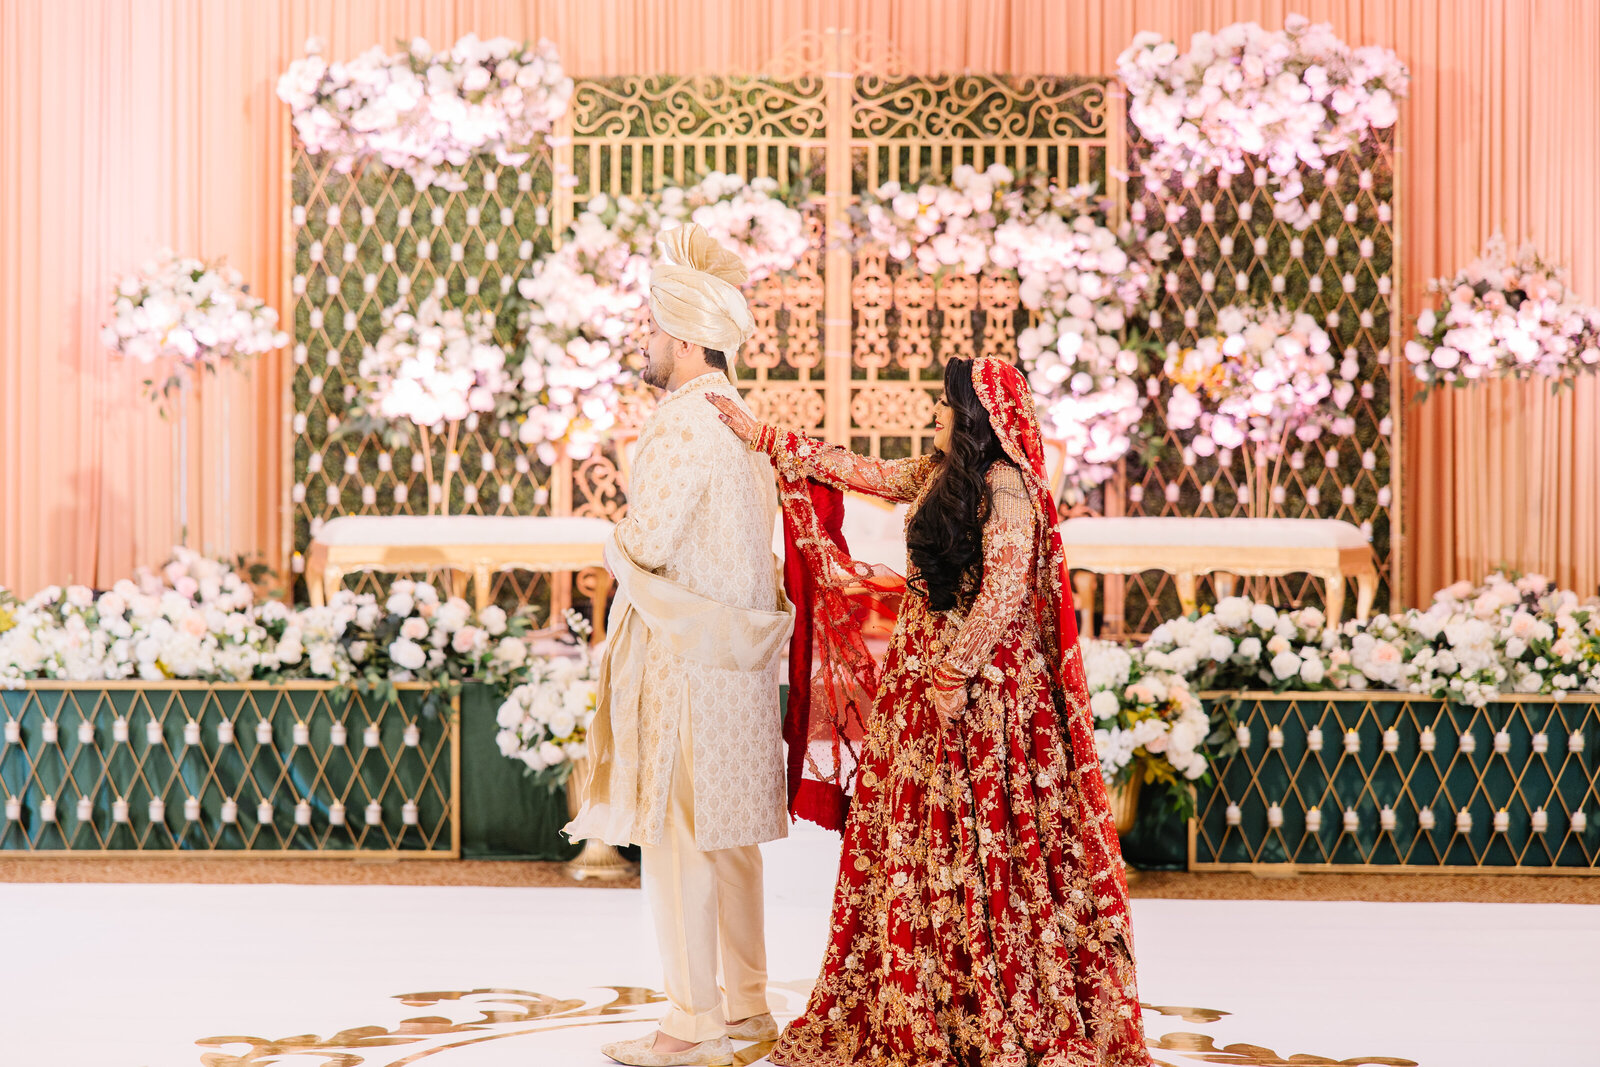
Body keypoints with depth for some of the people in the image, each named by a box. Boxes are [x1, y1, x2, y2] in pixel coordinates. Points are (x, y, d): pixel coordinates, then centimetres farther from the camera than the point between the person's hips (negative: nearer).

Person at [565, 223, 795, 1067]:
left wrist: (617, 545, 2)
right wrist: (640, 542, 11)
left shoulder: (684, 423, -16)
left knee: (676, 834, -3)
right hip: (735, 645, 9)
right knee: (729, 832, 14)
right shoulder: (739, 419, 13)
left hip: (682, 652, -9)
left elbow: (644, 543, -18)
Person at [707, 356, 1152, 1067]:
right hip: (926, 673, 9)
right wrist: (762, 435, 22)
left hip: (982, 683, -9)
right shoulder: (938, 475, 12)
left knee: (978, 839, -4)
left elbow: (1005, 588, -19)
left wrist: (956, 669, -21)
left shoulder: (1005, 485, -13)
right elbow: (857, 471, 21)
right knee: (919, 837, 10)